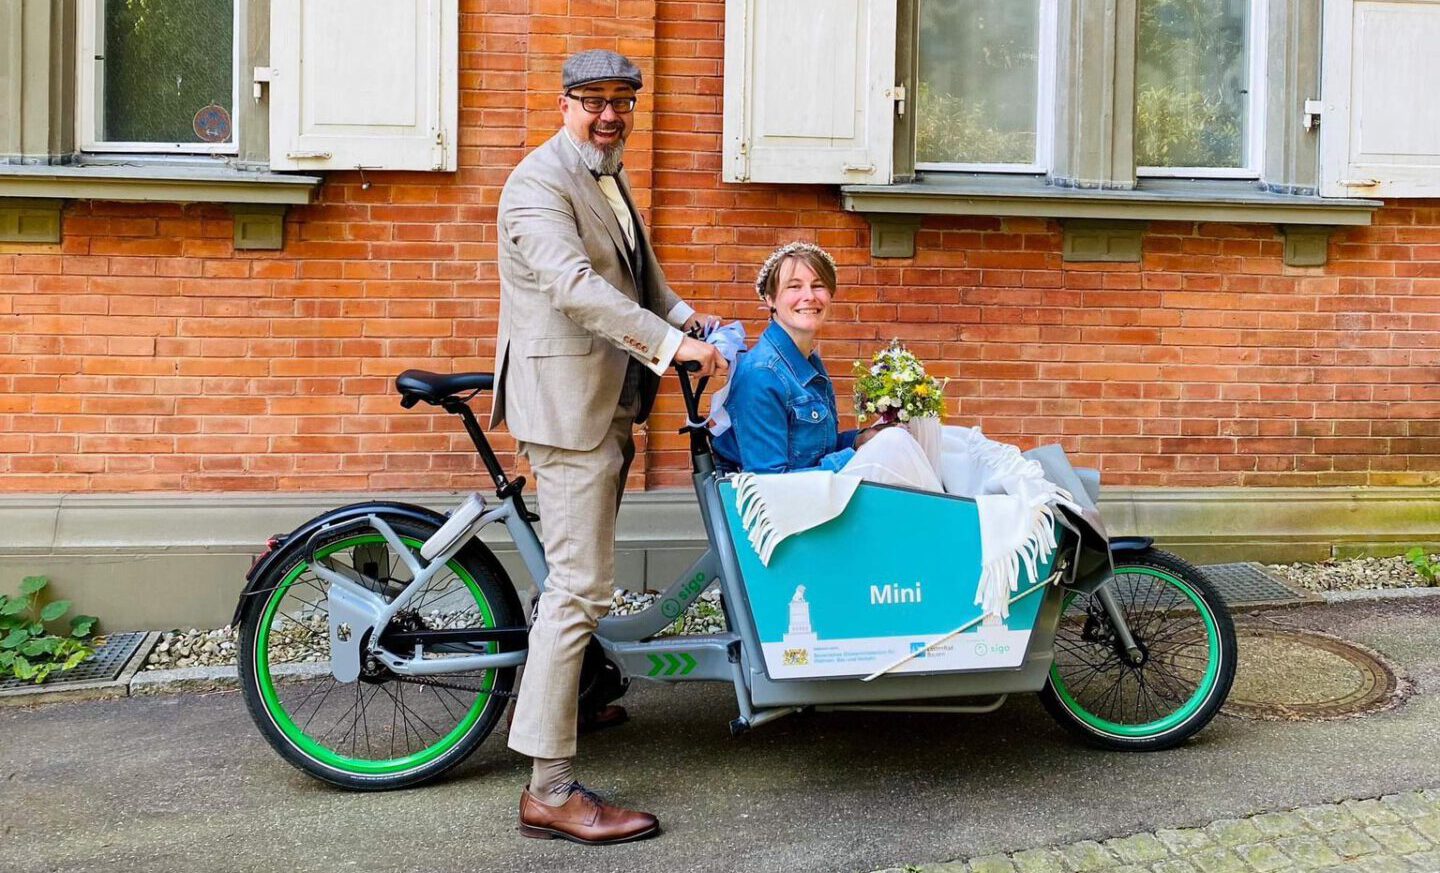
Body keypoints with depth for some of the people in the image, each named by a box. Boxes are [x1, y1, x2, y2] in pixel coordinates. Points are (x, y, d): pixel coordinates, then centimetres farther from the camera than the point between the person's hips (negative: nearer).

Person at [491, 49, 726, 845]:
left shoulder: (608, 180, 18)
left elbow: (636, 275, 26)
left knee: (576, 570, 22)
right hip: (565, 400, -10)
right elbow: (575, 286, -28)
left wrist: (686, 317, 9)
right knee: (580, 583, -12)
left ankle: (561, 690, 42)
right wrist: (670, 343, -34)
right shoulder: (539, 183, -14)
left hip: (607, 400, 10)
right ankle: (550, 790, -9)